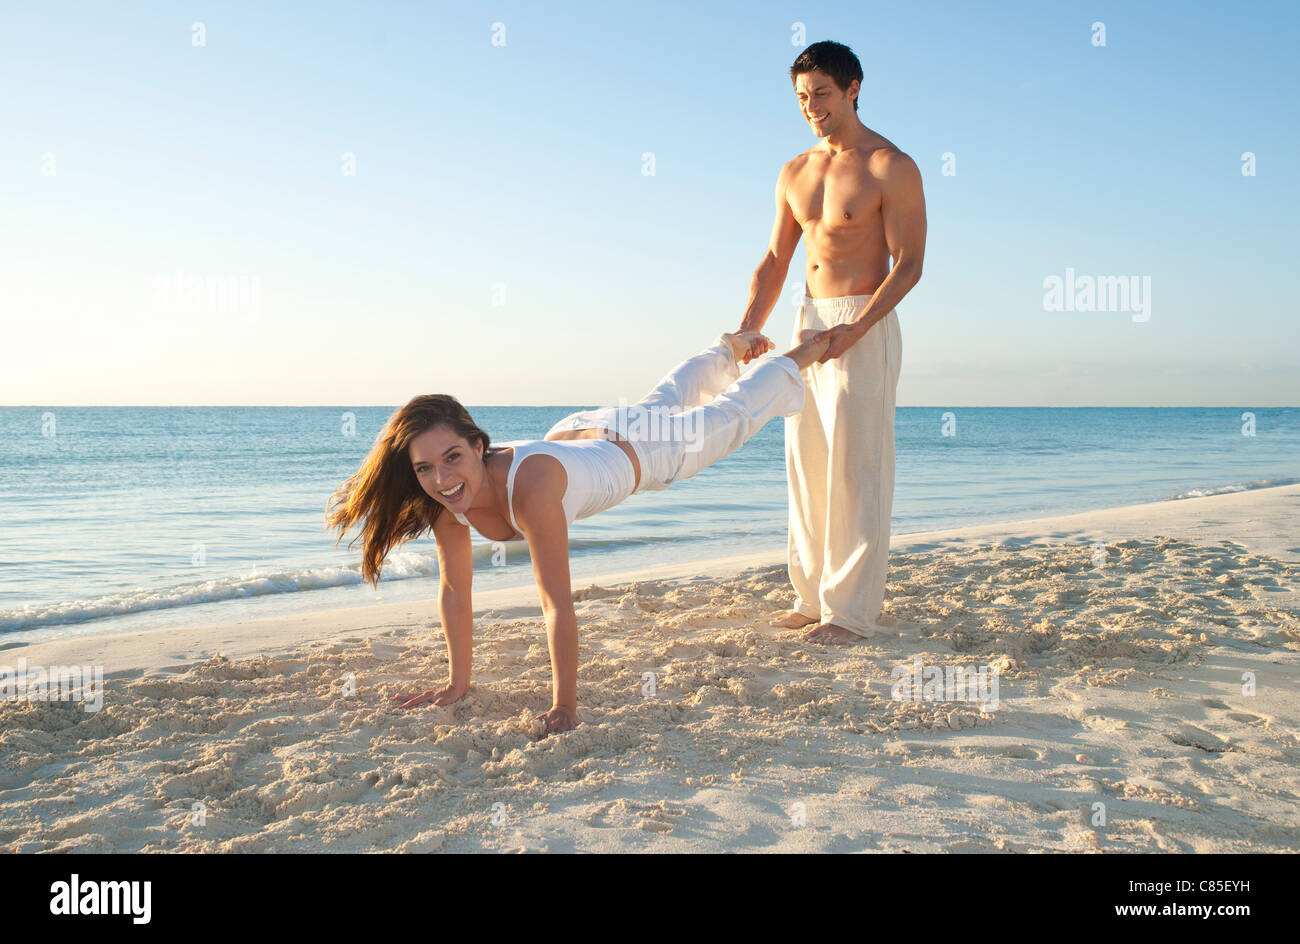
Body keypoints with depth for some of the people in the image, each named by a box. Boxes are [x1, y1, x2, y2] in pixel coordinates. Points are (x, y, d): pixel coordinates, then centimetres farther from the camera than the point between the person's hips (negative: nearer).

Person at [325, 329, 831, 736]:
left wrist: (564, 707, -41)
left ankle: (799, 354, 50)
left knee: (730, 415, 21)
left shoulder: (529, 484, -49)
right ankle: (732, 345, 65)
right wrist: (457, 684, -14)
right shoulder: (447, 500, -29)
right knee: (665, 398, 34)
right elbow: (454, 591, -17)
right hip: (577, 432, 6)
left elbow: (557, 602, -46)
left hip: (636, 448, -6)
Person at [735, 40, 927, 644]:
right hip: (807, 322, 7)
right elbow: (775, 260, 15)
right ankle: (813, 596, 17)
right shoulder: (795, 173, 13)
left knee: (855, 471, -6)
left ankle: (853, 610, 0)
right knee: (806, 469, 7)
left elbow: (910, 263, -11)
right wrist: (749, 328, 0)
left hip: (863, 327, -7)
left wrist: (854, 330, -23)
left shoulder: (891, 168, -6)